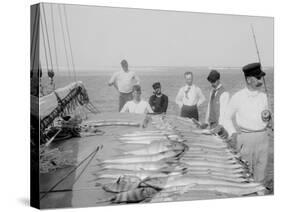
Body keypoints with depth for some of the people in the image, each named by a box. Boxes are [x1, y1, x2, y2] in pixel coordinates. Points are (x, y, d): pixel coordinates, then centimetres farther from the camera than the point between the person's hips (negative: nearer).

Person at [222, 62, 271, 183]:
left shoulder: (263, 96, 7)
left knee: (260, 175, 8)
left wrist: (267, 117, -5)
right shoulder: (238, 97, -5)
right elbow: (227, 118, 2)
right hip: (245, 138, -4)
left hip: (262, 137, 4)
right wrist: (233, 133, -13)